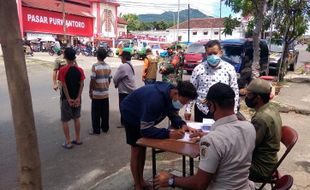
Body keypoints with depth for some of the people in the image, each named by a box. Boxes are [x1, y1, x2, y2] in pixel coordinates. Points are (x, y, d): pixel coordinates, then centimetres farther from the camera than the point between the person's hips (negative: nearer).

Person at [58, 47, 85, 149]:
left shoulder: (63, 70, -14)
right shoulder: (79, 70, -3)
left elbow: (64, 85, -16)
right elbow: (81, 84, -7)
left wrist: (68, 98, -11)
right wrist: (78, 98, -7)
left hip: (66, 98, -4)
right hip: (76, 98, 4)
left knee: (64, 121, 8)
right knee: (76, 118, 17)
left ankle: (68, 142, 12)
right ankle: (78, 139, 25)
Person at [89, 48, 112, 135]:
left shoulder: (95, 66, -14)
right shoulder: (108, 66, 3)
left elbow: (92, 80, -14)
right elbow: (109, 79, 9)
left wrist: (90, 91, -4)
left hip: (97, 93, -5)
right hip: (105, 93, 5)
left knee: (96, 113, 4)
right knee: (105, 112, 13)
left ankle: (96, 130, 11)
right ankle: (105, 128, 22)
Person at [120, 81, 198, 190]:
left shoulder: (173, 96, -20)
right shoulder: (155, 99, -43)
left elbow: (173, 115, -6)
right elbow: (145, 130, -41)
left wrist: (182, 125, -27)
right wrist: (169, 134, -48)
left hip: (144, 116, 7)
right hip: (131, 114, -7)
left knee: (143, 148, 14)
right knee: (136, 151, -2)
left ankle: (141, 180, 30)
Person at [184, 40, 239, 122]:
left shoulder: (229, 68, -2)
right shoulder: (198, 69, -3)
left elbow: (234, 91, 2)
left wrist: (233, 111, 1)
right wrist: (188, 109, 1)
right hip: (202, 110, 0)